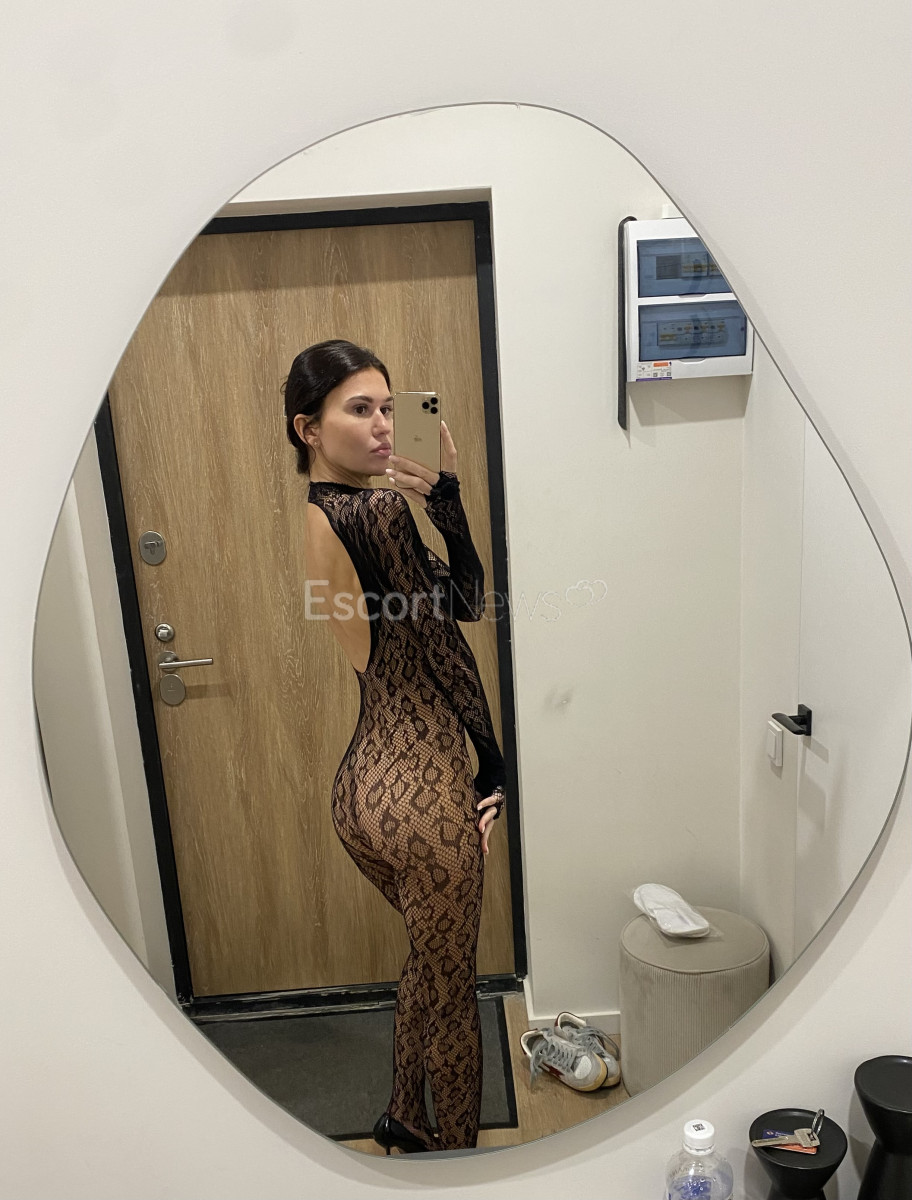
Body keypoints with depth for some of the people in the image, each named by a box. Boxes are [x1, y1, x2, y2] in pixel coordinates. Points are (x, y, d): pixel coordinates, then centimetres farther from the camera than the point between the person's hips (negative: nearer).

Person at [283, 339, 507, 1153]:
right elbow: (444, 641, -14)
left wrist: (442, 496, -2)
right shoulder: (378, 510, -20)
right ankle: (456, 1148, 37)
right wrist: (493, 763, -3)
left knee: (428, 957, 29)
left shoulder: (302, 519, 6)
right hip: (420, 787, -8)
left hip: (355, 782, 8)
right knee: (452, 984, 15)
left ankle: (405, 1118, 48)